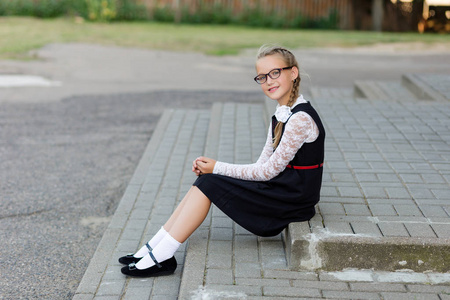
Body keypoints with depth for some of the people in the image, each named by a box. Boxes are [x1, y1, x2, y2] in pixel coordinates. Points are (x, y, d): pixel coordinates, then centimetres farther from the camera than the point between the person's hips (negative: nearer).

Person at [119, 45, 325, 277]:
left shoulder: (300, 118, -19)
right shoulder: (281, 116, 11)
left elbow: (269, 171, -18)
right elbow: (263, 165, 9)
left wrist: (217, 168, -12)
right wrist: (211, 168, -2)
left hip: (292, 196, -9)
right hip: (280, 190, 9)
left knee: (209, 183, -15)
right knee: (205, 180, -3)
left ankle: (161, 257, -11)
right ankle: (154, 248, -1)